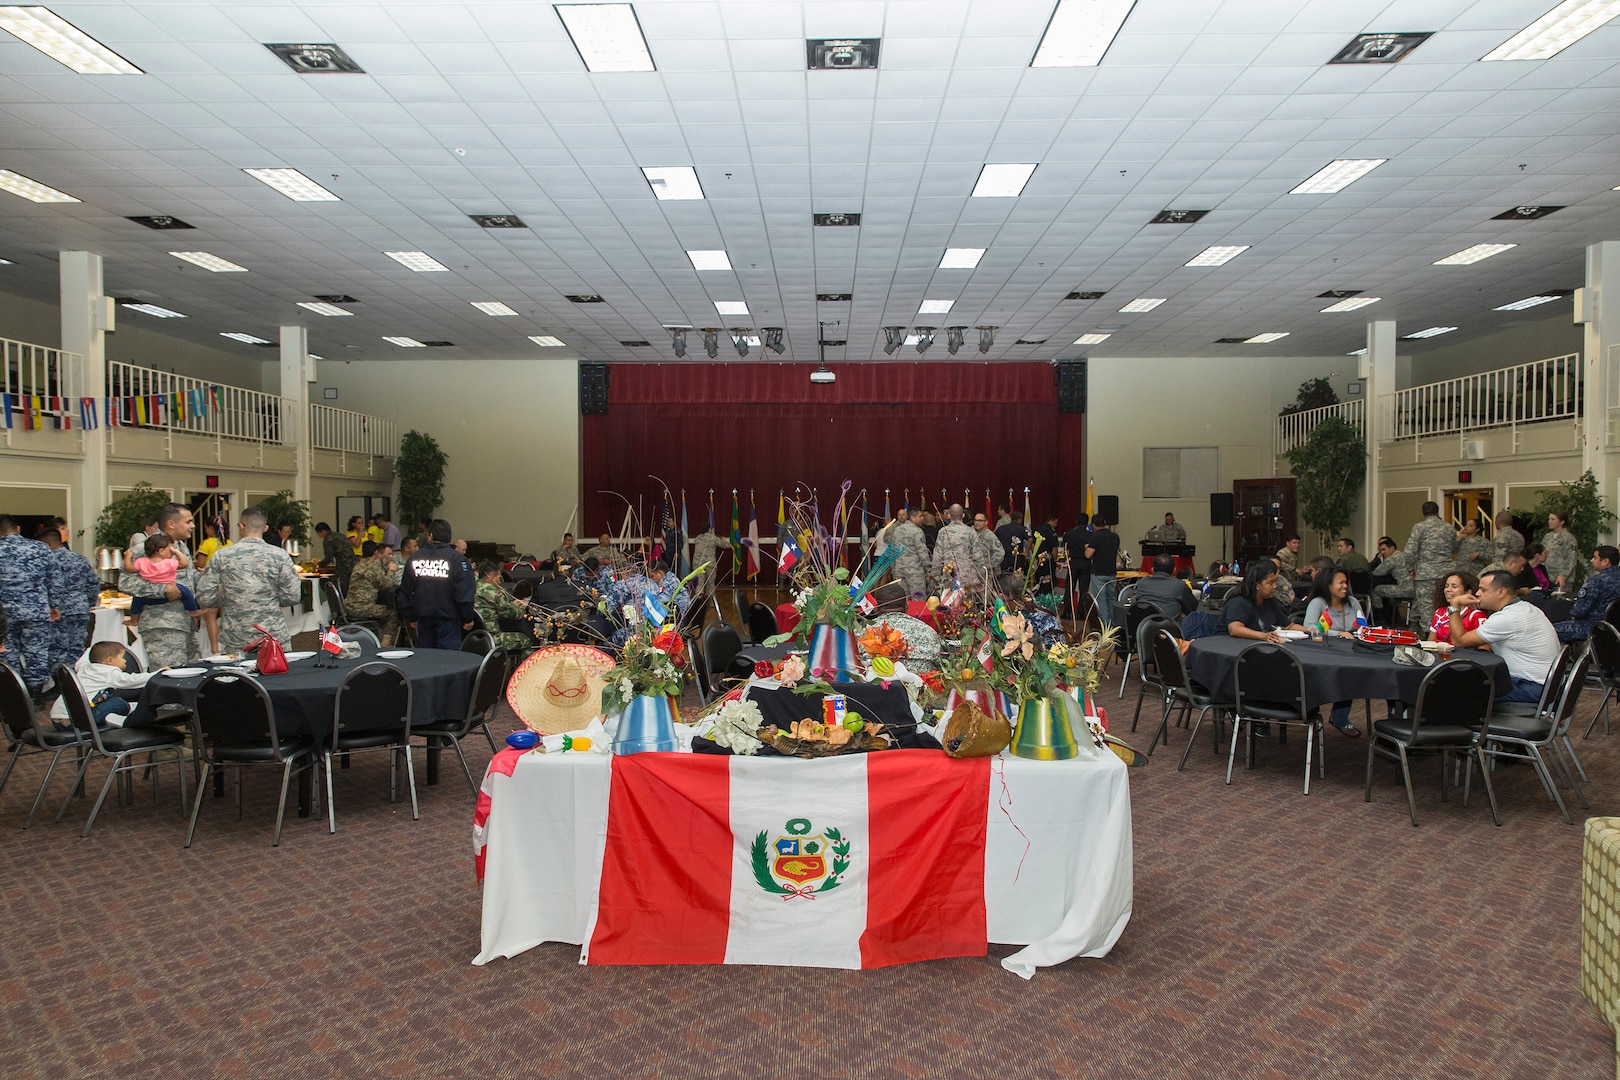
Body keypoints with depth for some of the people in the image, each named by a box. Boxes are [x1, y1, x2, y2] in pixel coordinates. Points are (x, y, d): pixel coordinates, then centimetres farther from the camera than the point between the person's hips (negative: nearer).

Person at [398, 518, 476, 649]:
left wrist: (411, 617, 20)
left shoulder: (414, 559, 5)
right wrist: (468, 618, -6)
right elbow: (465, 591, -13)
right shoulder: (456, 558, -9)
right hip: (448, 618, -4)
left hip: (423, 618, 4)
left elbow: (405, 592, 11)